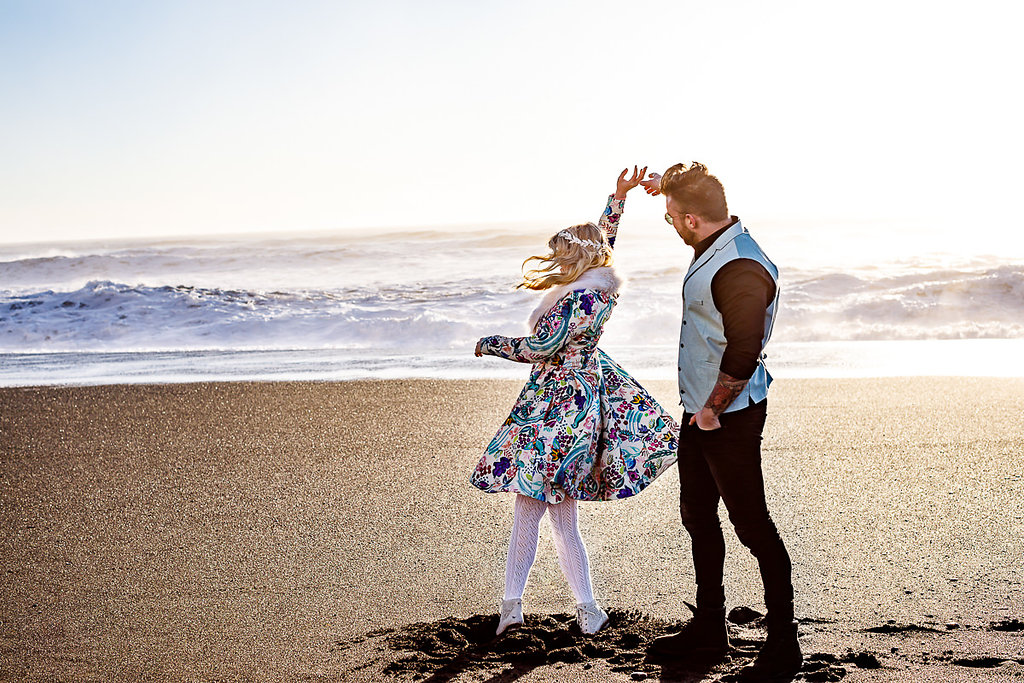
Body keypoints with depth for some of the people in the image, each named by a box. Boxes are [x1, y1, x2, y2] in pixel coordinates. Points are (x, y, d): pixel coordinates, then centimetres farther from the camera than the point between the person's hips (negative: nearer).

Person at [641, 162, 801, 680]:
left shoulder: (741, 269, -24)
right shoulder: (713, 247, 6)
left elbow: (743, 354, -28)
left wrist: (713, 410, -19)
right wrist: (670, 187, 33)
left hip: (730, 418, -10)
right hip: (700, 411, 10)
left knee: (752, 526, -2)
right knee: (697, 516, 18)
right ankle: (709, 628, 32)